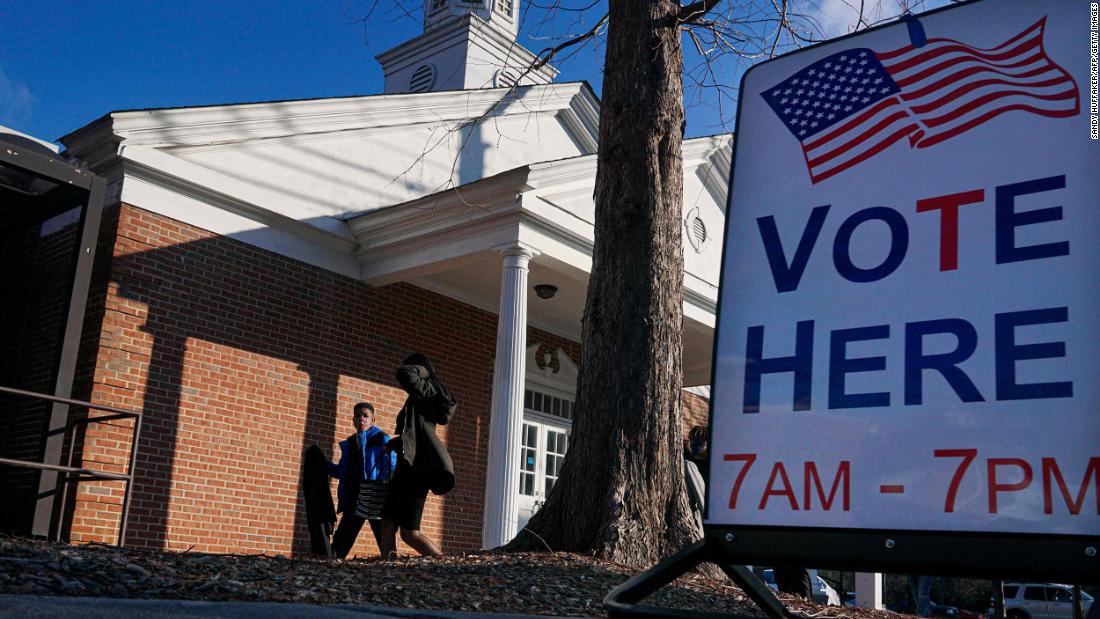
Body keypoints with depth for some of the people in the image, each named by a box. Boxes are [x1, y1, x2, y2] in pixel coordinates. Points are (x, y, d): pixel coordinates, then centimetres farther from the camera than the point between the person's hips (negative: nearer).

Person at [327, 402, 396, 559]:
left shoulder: (381, 439, -3)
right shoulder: (349, 443, 15)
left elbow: (392, 469, -11)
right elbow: (342, 472, 22)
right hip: (353, 500, 6)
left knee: (385, 540, -2)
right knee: (340, 540, 6)